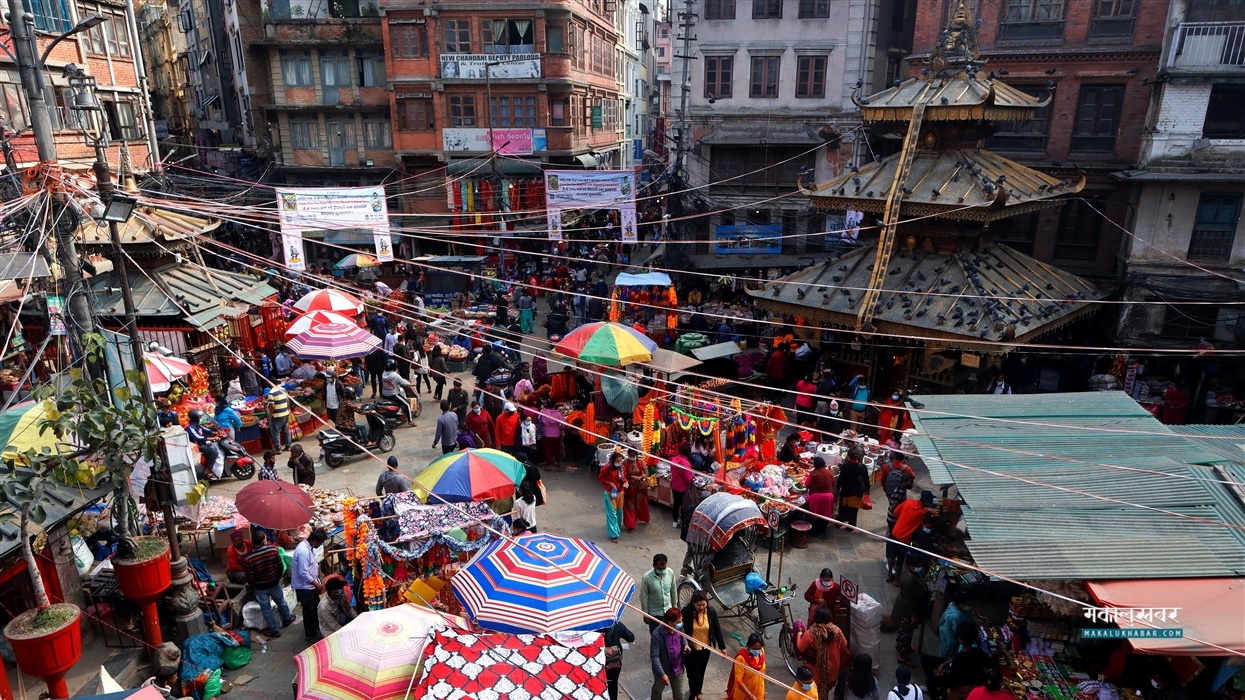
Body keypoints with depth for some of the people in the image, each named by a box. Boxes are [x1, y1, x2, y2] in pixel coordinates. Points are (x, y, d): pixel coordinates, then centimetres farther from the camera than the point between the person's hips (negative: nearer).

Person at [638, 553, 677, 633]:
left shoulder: (670, 573, -15)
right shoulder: (646, 577, -25)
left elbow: (673, 591, 1)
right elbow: (643, 597, -14)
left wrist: (674, 606, 9)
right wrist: (645, 614, -8)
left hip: (668, 610, 3)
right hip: (654, 613, -3)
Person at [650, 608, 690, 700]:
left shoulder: (679, 628, -13)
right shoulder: (657, 634, -30)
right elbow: (654, 656, -26)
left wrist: (685, 644, -10)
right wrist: (662, 674, -28)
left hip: (679, 669, 4)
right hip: (663, 670, -4)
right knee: (657, 691, 24)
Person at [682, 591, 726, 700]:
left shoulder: (711, 612, -16)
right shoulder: (686, 612, -24)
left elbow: (717, 629, -5)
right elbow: (680, 630, -12)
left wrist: (722, 646, 1)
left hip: (706, 648, 3)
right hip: (691, 648, -3)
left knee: (701, 671, 21)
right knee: (693, 673, 4)